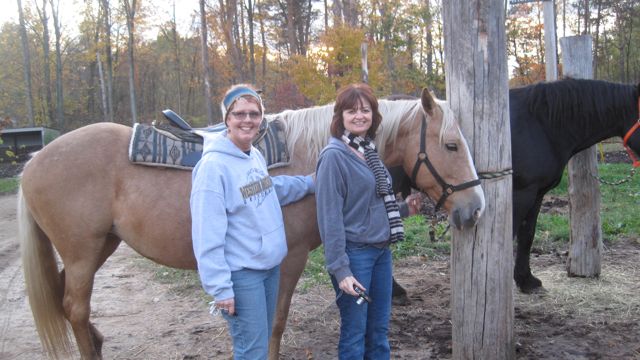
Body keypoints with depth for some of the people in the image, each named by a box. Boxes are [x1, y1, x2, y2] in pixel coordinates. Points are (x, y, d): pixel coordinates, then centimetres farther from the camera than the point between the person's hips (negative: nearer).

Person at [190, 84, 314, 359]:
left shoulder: (256, 155, 4)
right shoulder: (214, 165, -20)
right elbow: (207, 237, -22)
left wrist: (311, 182, 30)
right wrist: (220, 288, -22)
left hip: (270, 265, 8)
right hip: (241, 274, -8)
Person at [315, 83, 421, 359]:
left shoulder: (369, 150, 8)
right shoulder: (333, 156, -15)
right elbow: (330, 218, -17)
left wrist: (404, 209, 6)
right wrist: (340, 269, -20)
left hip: (382, 251, 7)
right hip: (355, 253, -7)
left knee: (380, 329, 18)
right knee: (355, 333, 6)